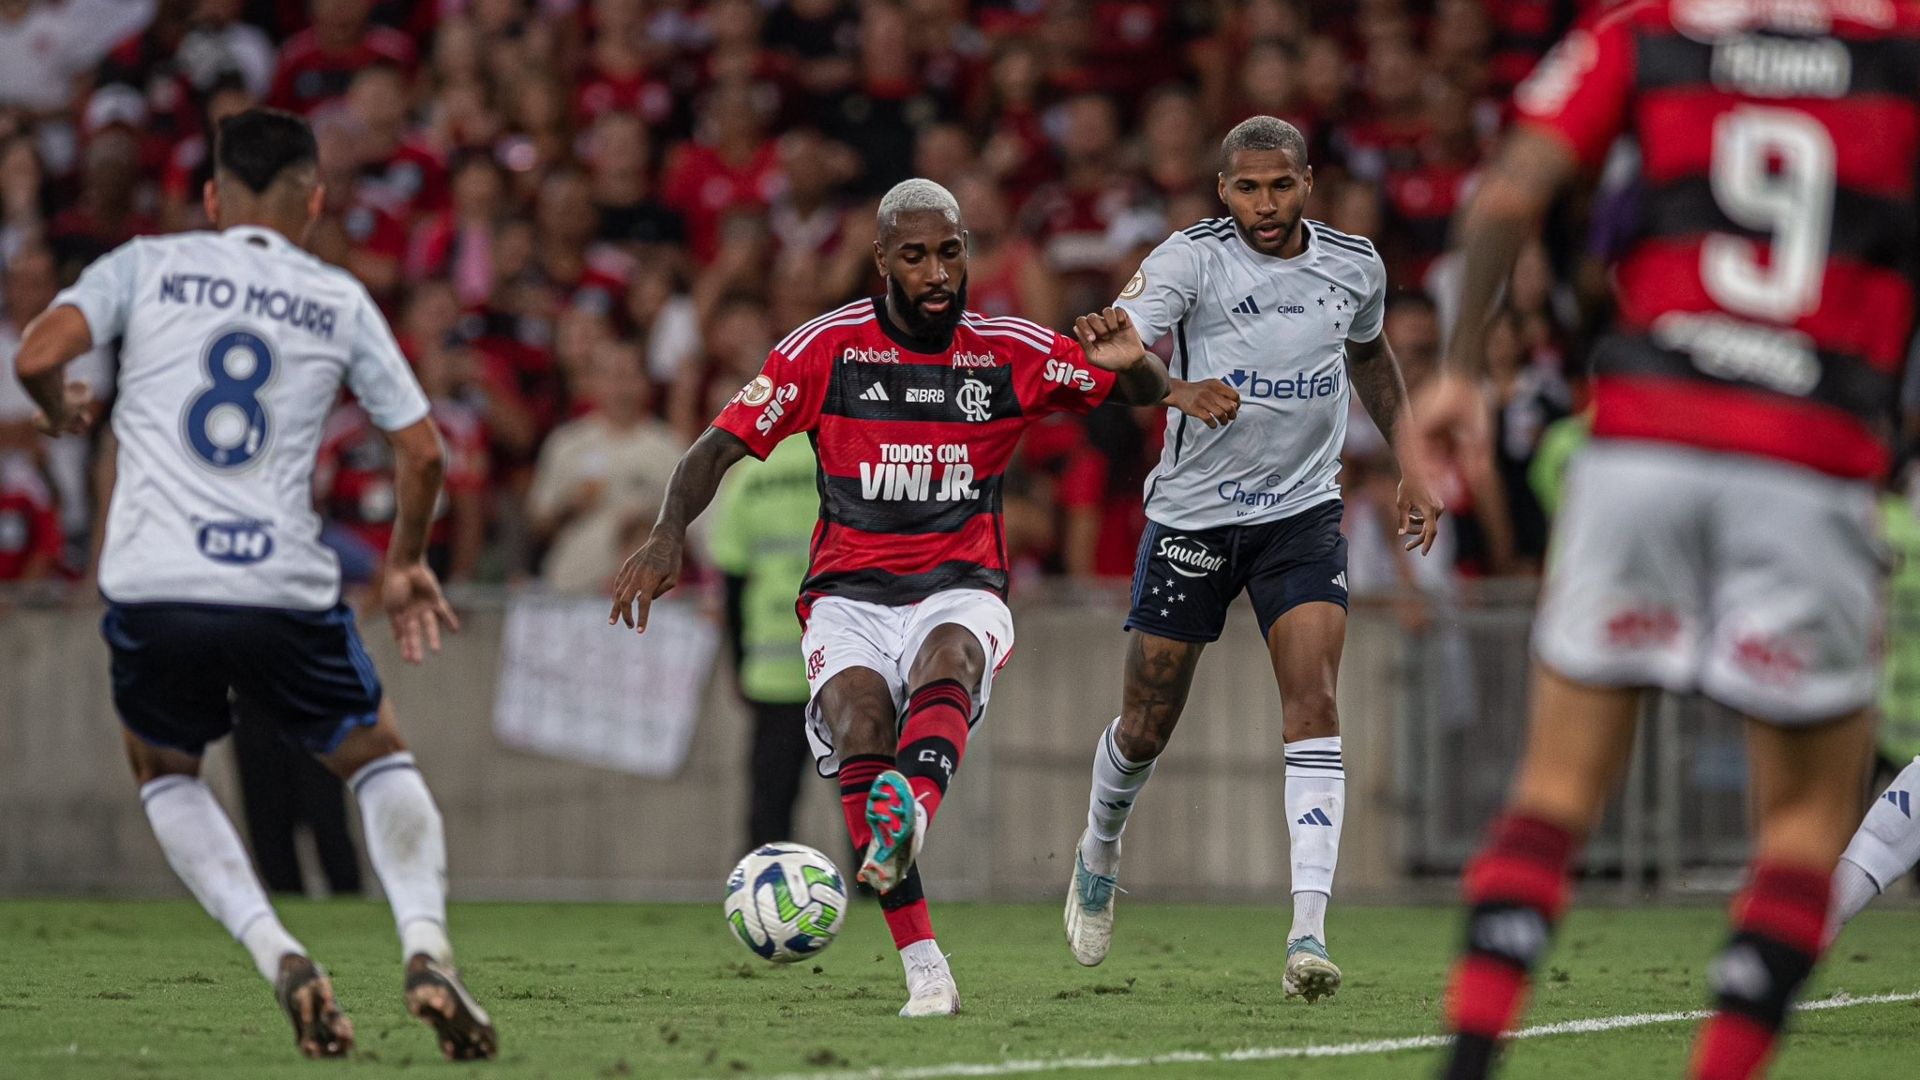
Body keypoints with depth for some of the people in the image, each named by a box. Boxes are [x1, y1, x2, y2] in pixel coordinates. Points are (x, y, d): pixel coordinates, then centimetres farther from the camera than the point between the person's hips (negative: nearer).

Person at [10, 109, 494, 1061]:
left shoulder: (145, 266, 8)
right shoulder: (339, 300, 12)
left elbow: (38, 355, -5)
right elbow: (421, 450, 11)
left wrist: (59, 409, 19)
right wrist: (406, 567, 28)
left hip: (151, 585, 0)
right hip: (283, 584, 0)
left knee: (165, 770, 25)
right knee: (376, 755, 23)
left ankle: (275, 952, 3)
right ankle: (425, 949, -1)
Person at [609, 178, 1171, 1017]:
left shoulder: (1010, 353, 4)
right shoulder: (829, 348, 1)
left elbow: (1148, 392, 8)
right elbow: (722, 444, 0)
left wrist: (1129, 363, -17)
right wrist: (669, 532, -18)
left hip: (961, 590, 0)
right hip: (850, 594, 0)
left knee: (948, 657, -36)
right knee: (859, 719, -29)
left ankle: (908, 822, -67)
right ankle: (924, 972, -29)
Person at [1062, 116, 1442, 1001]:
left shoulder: (1353, 264, 0)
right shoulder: (1190, 259, -13)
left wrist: (1409, 463, 18)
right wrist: (1180, 389, -45)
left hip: (1303, 512, 2)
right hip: (1192, 514, -2)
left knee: (1313, 705, -17)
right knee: (1146, 726, 8)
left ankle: (1309, 932, -23)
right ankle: (1099, 854, 40)